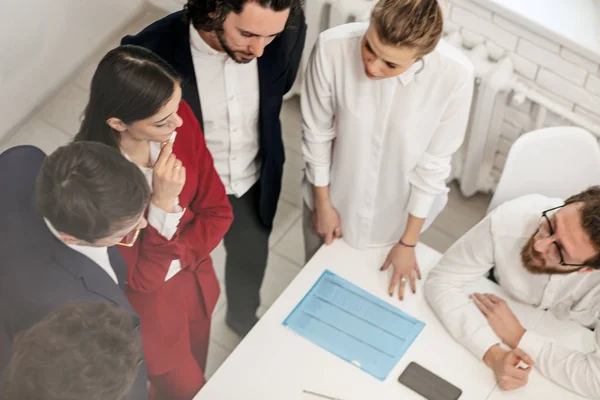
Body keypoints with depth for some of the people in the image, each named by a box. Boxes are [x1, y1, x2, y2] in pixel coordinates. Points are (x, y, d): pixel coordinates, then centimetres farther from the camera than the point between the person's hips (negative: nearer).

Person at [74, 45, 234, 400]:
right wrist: (163, 204, -39)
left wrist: (175, 257, -20)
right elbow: (142, 278, -28)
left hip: (196, 281, 5)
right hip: (147, 307, -5)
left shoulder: (181, 120, -22)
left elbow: (217, 211, -9)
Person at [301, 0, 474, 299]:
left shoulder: (454, 75, -32)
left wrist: (408, 241, -6)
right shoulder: (332, 47, -32)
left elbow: (434, 163, -17)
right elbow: (317, 132, -14)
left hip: (398, 212, -1)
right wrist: (322, 202, -2)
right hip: (334, 195, 1)